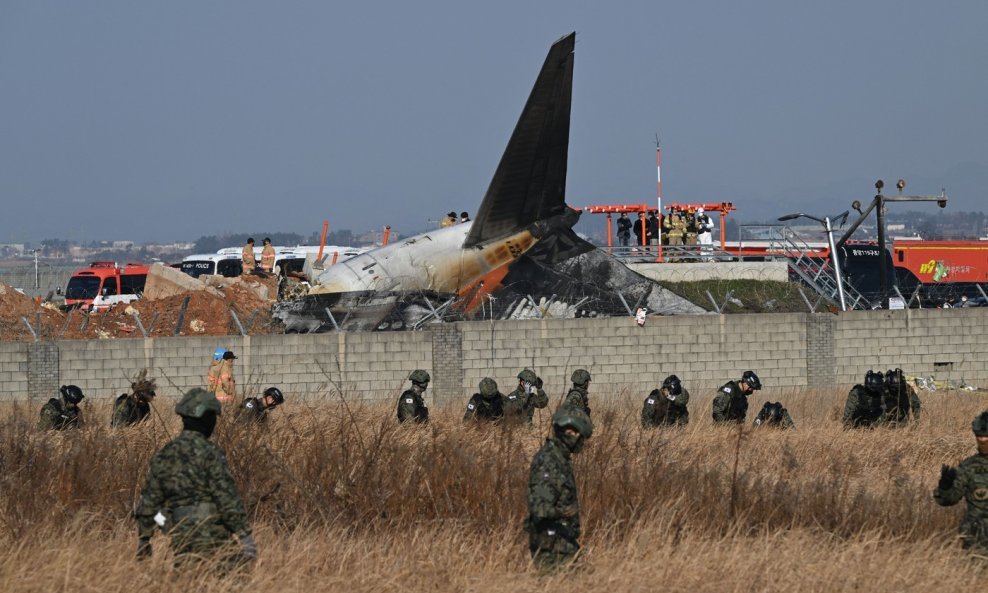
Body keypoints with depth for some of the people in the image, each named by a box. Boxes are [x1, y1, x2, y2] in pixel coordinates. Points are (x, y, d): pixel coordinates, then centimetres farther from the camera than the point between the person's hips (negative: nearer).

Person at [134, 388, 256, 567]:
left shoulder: (163, 455, 9)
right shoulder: (209, 453, -10)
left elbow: (149, 500, 13)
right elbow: (227, 497, -14)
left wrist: (143, 539, 22)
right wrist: (245, 536, -11)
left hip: (179, 536, 6)